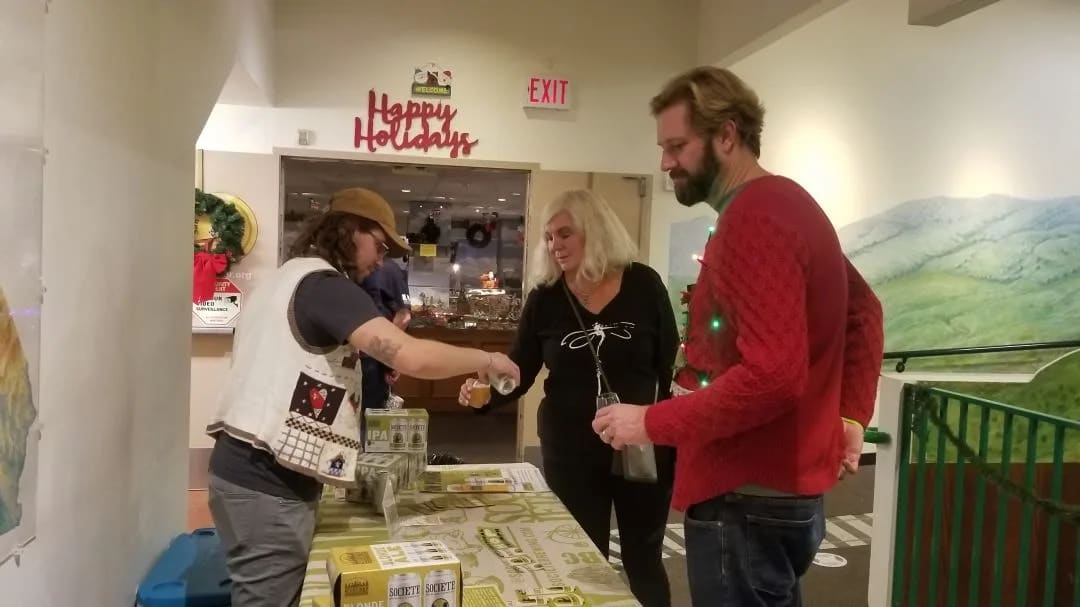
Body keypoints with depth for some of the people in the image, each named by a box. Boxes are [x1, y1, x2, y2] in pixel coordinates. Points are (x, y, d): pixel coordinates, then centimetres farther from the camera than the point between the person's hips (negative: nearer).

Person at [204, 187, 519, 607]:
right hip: (268, 481, -10)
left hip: (243, 465, 10)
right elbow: (411, 356, -26)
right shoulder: (324, 284, -14)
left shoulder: (285, 277, 17)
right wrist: (487, 360, -12)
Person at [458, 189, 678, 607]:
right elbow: (519, 372, -1)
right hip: (569, 453, 1)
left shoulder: (643, 285, -5)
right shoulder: (545, 298, -2)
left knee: (643, 561, 15)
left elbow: (672, 366, -1)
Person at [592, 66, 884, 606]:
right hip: (775, 490, 10)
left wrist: (653, 422, -19)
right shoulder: (781, 204, 12)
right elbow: (863, 309, 21)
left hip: (747, 502, -10)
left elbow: (772, 376, -28)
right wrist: (851, 414, 13)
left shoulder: (754, 219, -20)